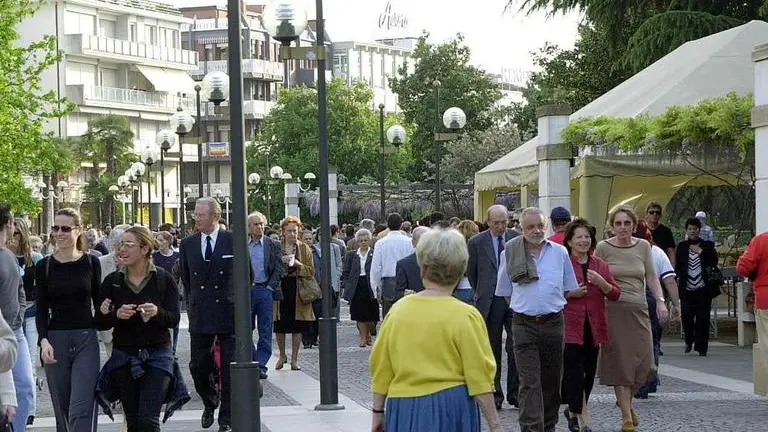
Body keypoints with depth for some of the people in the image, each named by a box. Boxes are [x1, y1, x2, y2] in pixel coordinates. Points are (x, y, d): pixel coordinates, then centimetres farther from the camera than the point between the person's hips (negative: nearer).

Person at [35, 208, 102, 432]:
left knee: (81, 410, -12)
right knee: (62, 411, 7)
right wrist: (44, 340, -11)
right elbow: (41, 309, 3)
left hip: (86, 340, -2)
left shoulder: (91, 263, 1)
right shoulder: (44, 266, 4)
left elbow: (99, 303, 9)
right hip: (55, 340, 2)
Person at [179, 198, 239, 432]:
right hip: (199, 316, 3)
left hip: (228, 313, -3)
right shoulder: (188, 244, 6)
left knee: (229, 369, 1)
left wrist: (235, 297, 10)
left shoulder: (233, 241, -3)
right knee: (197, 366, 1)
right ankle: (210, 402, 28)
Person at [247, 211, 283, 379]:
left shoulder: (273, 245, 5)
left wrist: (270, 287, -7)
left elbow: (278, 269, 2)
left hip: (265, 290, -1)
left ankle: (261, 365, -2)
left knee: (265, 332, -3)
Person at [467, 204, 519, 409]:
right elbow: (471, 273, 9)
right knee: (492, 350, 5)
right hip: (490, 302, -1)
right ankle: (495, 393, 12)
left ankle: (515, 393, 6)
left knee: (516, 347, -3)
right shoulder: (477, 242, 0)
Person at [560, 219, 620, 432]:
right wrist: (570, 293, -17)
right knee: (575, 373, -8)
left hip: (593, 327, 5)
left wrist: (601, 283, -9)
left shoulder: (600, 265, 11)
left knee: (589, 374, 11)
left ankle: (573, 410, 31)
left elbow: (615, 294, 9)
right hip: (570, 326, -5)